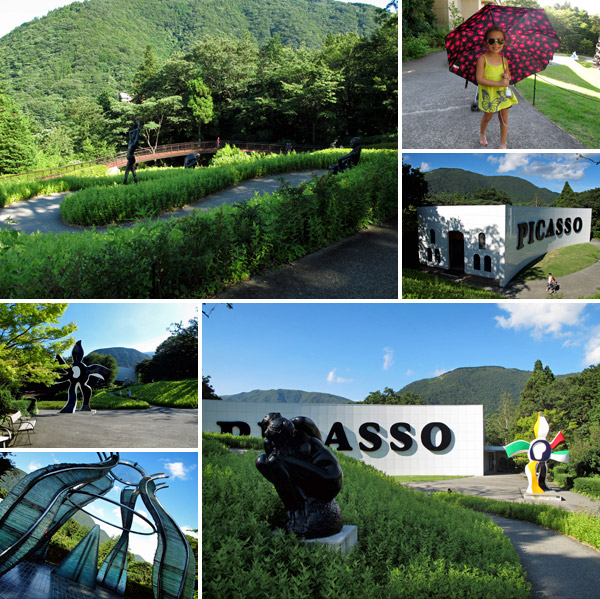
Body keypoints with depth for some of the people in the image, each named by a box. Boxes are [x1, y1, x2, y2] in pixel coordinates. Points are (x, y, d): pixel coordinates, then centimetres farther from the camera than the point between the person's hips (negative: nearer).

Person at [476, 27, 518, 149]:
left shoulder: (504, 59, -1)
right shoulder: (482, 59, -16)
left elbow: (508, 75, 14)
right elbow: (479, 79, -23)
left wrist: (507, 77, -13)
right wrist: (499, 83, -28)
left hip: (502, 93, 3)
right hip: (488, 94, -3)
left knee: (504, 118, 5)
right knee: (487, 117, 17)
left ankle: (503, 145, 17)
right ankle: (482, 133, 48)